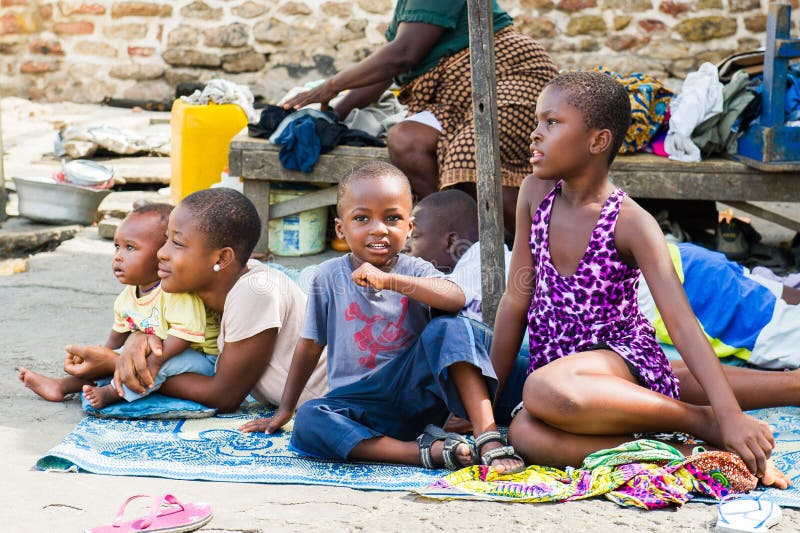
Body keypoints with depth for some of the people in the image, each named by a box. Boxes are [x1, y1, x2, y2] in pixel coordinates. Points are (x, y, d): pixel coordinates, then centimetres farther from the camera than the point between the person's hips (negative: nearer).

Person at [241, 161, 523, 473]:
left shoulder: (414, 270, 1)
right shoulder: (330, 277, 4)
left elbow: (456, 300, -21)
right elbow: (310, 347, 12)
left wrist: (389, 280, -28)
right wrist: (284, 410, 15)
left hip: (416, 393, 0)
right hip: (360, 407, 0)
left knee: (450, 329, -23)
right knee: (308, 421, -30)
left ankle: (488, 437, -29)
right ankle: (427, 449, -37)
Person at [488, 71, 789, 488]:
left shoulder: (630, 223, -10)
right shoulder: (535, 195, 5)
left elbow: (682, 324, -17)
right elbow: (516, 302, 9)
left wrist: (729, 416, -27)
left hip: (623, 361, -4)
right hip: (556, 367, 4)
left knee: (544, 390, -40)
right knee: (524, 435, -33)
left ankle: (702, 422, -20)